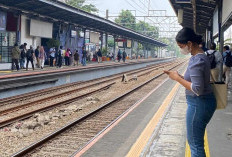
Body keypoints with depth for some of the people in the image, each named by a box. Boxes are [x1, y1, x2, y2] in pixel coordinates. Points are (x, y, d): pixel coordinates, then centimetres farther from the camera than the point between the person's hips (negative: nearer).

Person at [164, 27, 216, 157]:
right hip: (206, 101, 10)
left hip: (199, 104, -10)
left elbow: (197, 89, -26)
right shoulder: (201, 55, 9)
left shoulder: (196, 60, -22)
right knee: (193, 139, 22)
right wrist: (178, 76, 4)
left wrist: (178, 78, -17)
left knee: (195, 143, 1)